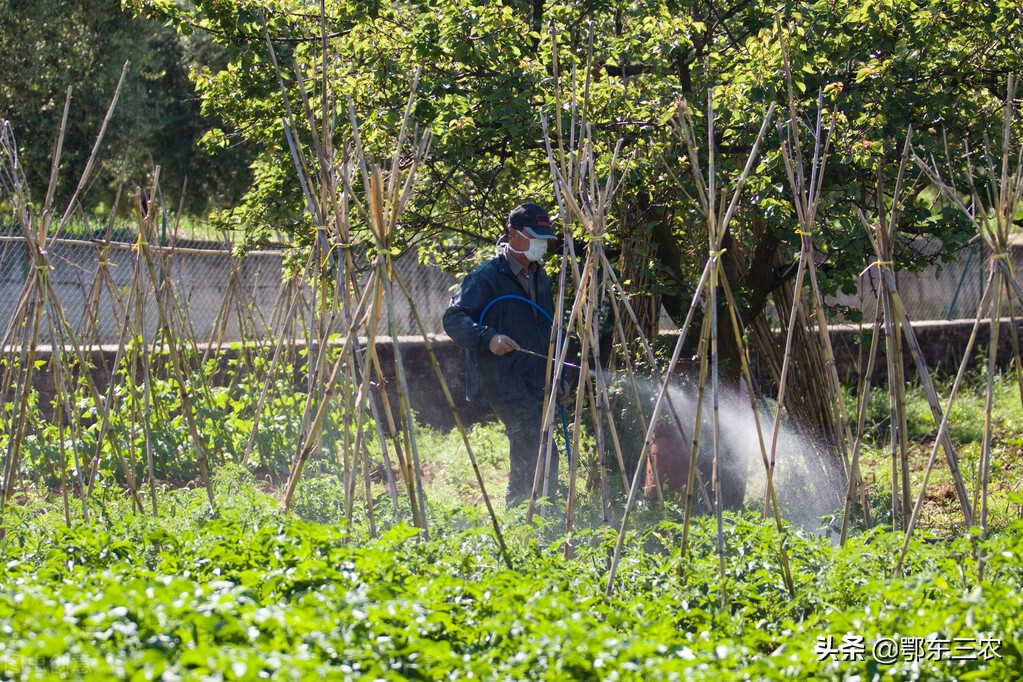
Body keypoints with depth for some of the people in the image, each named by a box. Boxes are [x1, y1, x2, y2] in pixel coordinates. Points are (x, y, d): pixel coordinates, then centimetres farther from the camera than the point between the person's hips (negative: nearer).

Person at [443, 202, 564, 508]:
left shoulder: (539, 278, 18)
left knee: (526, 458, 11)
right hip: (504, 383, -9)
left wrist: (557, 378, 22)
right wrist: (488, 337, -29)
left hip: (534, 384, 9)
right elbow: (453, 318, -14)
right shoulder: (488, 276, -9)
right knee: (541, 460, -17)